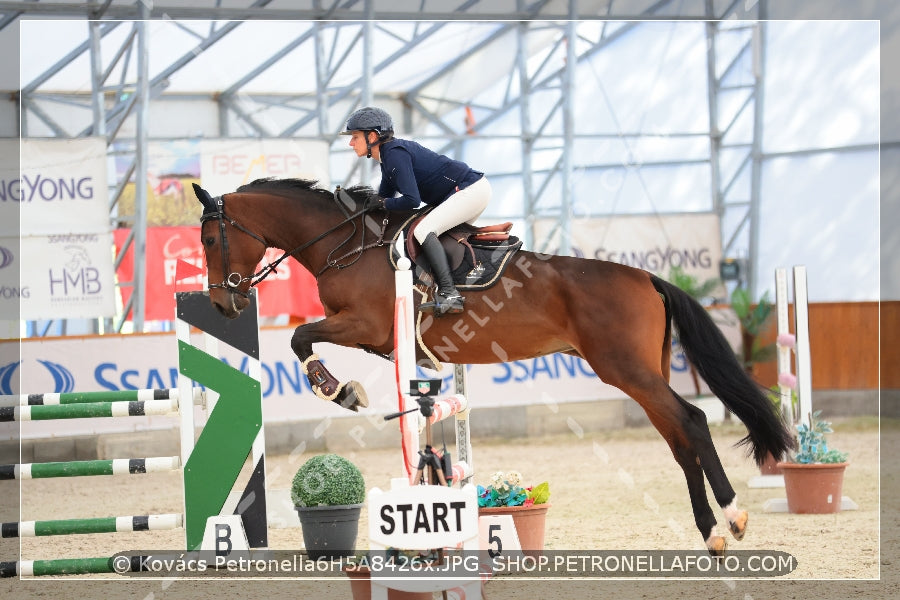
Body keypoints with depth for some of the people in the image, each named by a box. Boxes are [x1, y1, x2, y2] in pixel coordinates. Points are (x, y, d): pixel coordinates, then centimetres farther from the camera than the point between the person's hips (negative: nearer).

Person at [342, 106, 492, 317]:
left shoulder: (396, 153, -19)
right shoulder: (388, 154, 13)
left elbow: (411, 200, -26)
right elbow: (384, 197, 22)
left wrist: (384, 204, -10)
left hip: (472, 189, -11)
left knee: (423, 230, -22)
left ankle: (449, 295, -29)